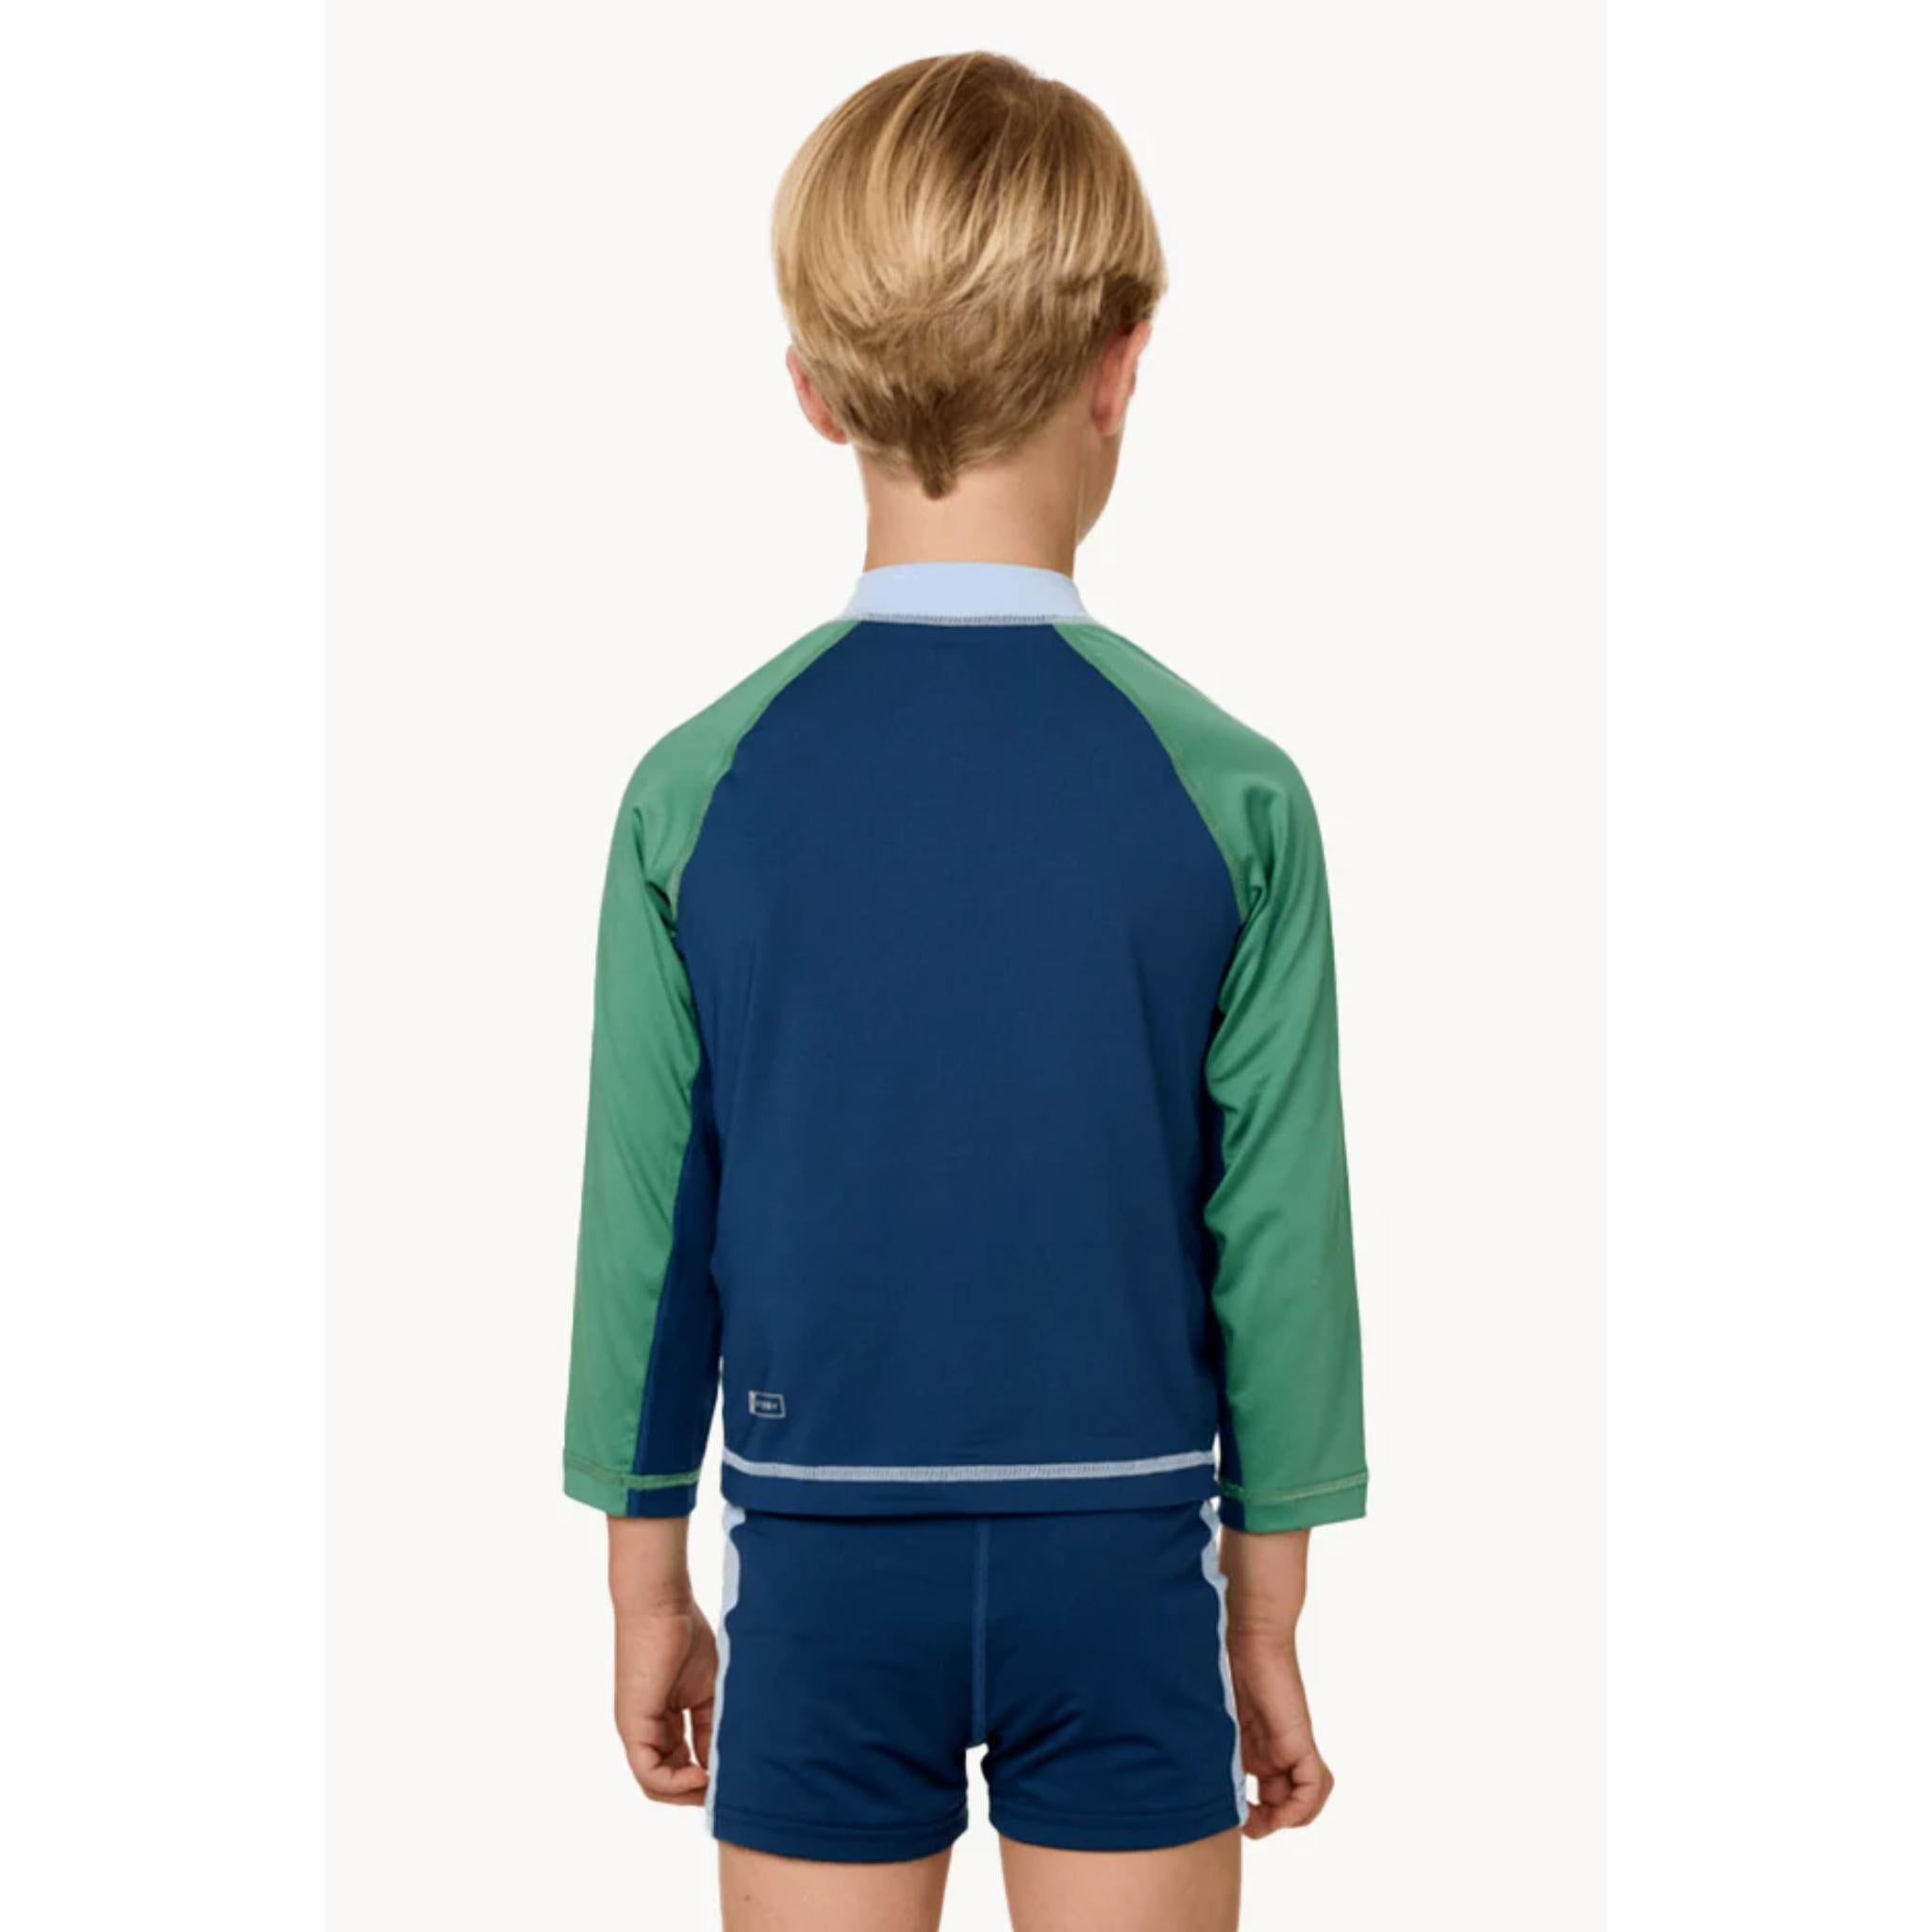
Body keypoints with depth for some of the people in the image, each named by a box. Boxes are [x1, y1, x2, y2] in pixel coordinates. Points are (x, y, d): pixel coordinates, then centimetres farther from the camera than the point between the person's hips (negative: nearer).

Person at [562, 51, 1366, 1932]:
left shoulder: (699, 786, -6)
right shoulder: (1232, 793, -9)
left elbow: (648, 1218, -1)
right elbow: (1278, 1238, -5)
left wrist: (646, 1580, 11)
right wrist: (1269, 1616, 7)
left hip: (822, 1561, 1)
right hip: (1127, 1557, -1)